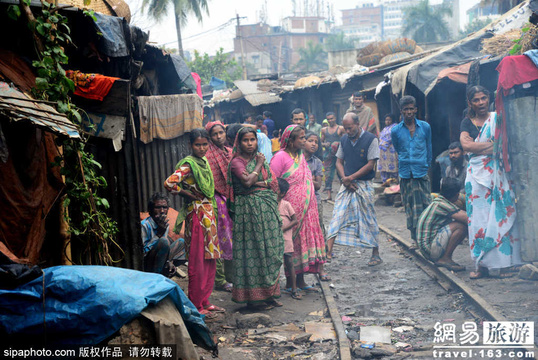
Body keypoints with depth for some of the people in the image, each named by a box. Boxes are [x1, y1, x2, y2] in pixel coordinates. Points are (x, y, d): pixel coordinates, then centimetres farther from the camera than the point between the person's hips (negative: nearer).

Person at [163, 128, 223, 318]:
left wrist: (212, 213, 14)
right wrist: (187, 194, -14)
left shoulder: (204, 162, 12)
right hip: (196, 214, -9)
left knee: (210, 260, 12)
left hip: (208, 213, 9)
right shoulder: (188, 164, -14)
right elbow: (169, 183, -28)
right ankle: (196, 305, 4)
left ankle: (205, 301, 21)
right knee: (198, 261, -3)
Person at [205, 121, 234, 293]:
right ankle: (220, 280, 5)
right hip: (217, 199, -7)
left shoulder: (230, 152, 12)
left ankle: (230, 276, 23)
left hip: (231, 199, 7)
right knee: (220, 239, -3)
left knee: (232, 237, 11)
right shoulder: (209, 155, -9)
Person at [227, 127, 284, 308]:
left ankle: (269, 294, 11)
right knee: (252, 250, -6)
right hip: (249, 210, -6)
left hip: (267, 209, 6)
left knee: (270, 250, 4)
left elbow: (273, 182, 8)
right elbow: (247, 182, -19)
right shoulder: (237, 162, -3)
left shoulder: (261, 159, 16)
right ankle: (252, 295, 0)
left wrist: (258, 183, -10)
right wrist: (259, 165, -6)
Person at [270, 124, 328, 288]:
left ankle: (300, 280, 17)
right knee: (291, 243, 0)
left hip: (307, 207, 8)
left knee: (305, 239, 8)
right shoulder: (280, 157, -12)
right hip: (291, 208, -8)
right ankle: (289, 282, 11)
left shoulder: (300, 155, 13)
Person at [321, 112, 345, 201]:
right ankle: (329, 194, -2)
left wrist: (339, 143, -16)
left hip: (338, 153, -3)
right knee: (328, 173, -2)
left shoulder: (340, 129, 3)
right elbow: (321, 142, 20)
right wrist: (324, 144, -3)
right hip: (328, 153, 3)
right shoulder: (324, 130, 14)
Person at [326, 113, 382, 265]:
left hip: (364, 185, -4)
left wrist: (351, 178, -14)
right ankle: (329, 250, -7)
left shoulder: (371, 139, -7)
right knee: (338, 215, -5)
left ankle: (376, 254, 14)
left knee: (368, 219, 3)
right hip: (347, 184, 4)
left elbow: (370, 164, -11)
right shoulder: (344, 140, 8)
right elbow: (339, 162, 11)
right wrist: (344, 178, -7)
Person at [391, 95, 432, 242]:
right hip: (405, 174, 1)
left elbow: (429, 149, 16)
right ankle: (416, 238, 11)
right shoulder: (396, 131, 3)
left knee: (425, 205, -4)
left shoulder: (425, 127, 4)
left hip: (422, 173, -1)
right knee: (410, 207, 4)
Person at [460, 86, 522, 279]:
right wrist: (492, 144, -11)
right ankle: (482, 264, 0)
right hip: (477, 174, 2)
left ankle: (501, 264, -3)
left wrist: (478, 147, -12)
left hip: (497, 174, -2)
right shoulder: (467, 123, 13)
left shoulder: (497, 118, 7)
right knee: (479, 217, -3)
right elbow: (465, 144, -5)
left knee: (500, 215, -6)